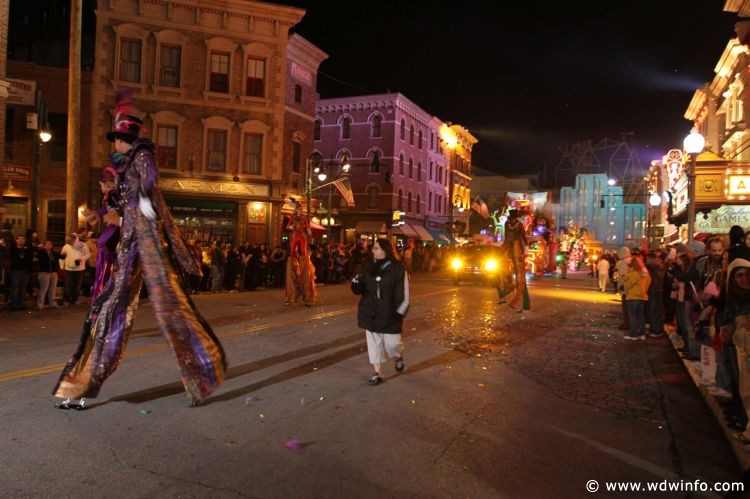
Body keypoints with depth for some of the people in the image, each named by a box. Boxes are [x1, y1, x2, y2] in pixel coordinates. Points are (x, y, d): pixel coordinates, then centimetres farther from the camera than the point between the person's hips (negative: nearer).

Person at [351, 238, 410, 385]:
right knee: (374, 343, 7)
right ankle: (377, 373, 19)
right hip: (370, 313, 4)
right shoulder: (368, 266, 3)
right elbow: (361, 289, 12)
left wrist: (398, 313, -13)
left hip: (390, 314, -4)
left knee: (392, 343, 3)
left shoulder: (398, 269, -10)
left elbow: (403, 294, -8)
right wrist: (356, 284, -11)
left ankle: (399, 357, 37)